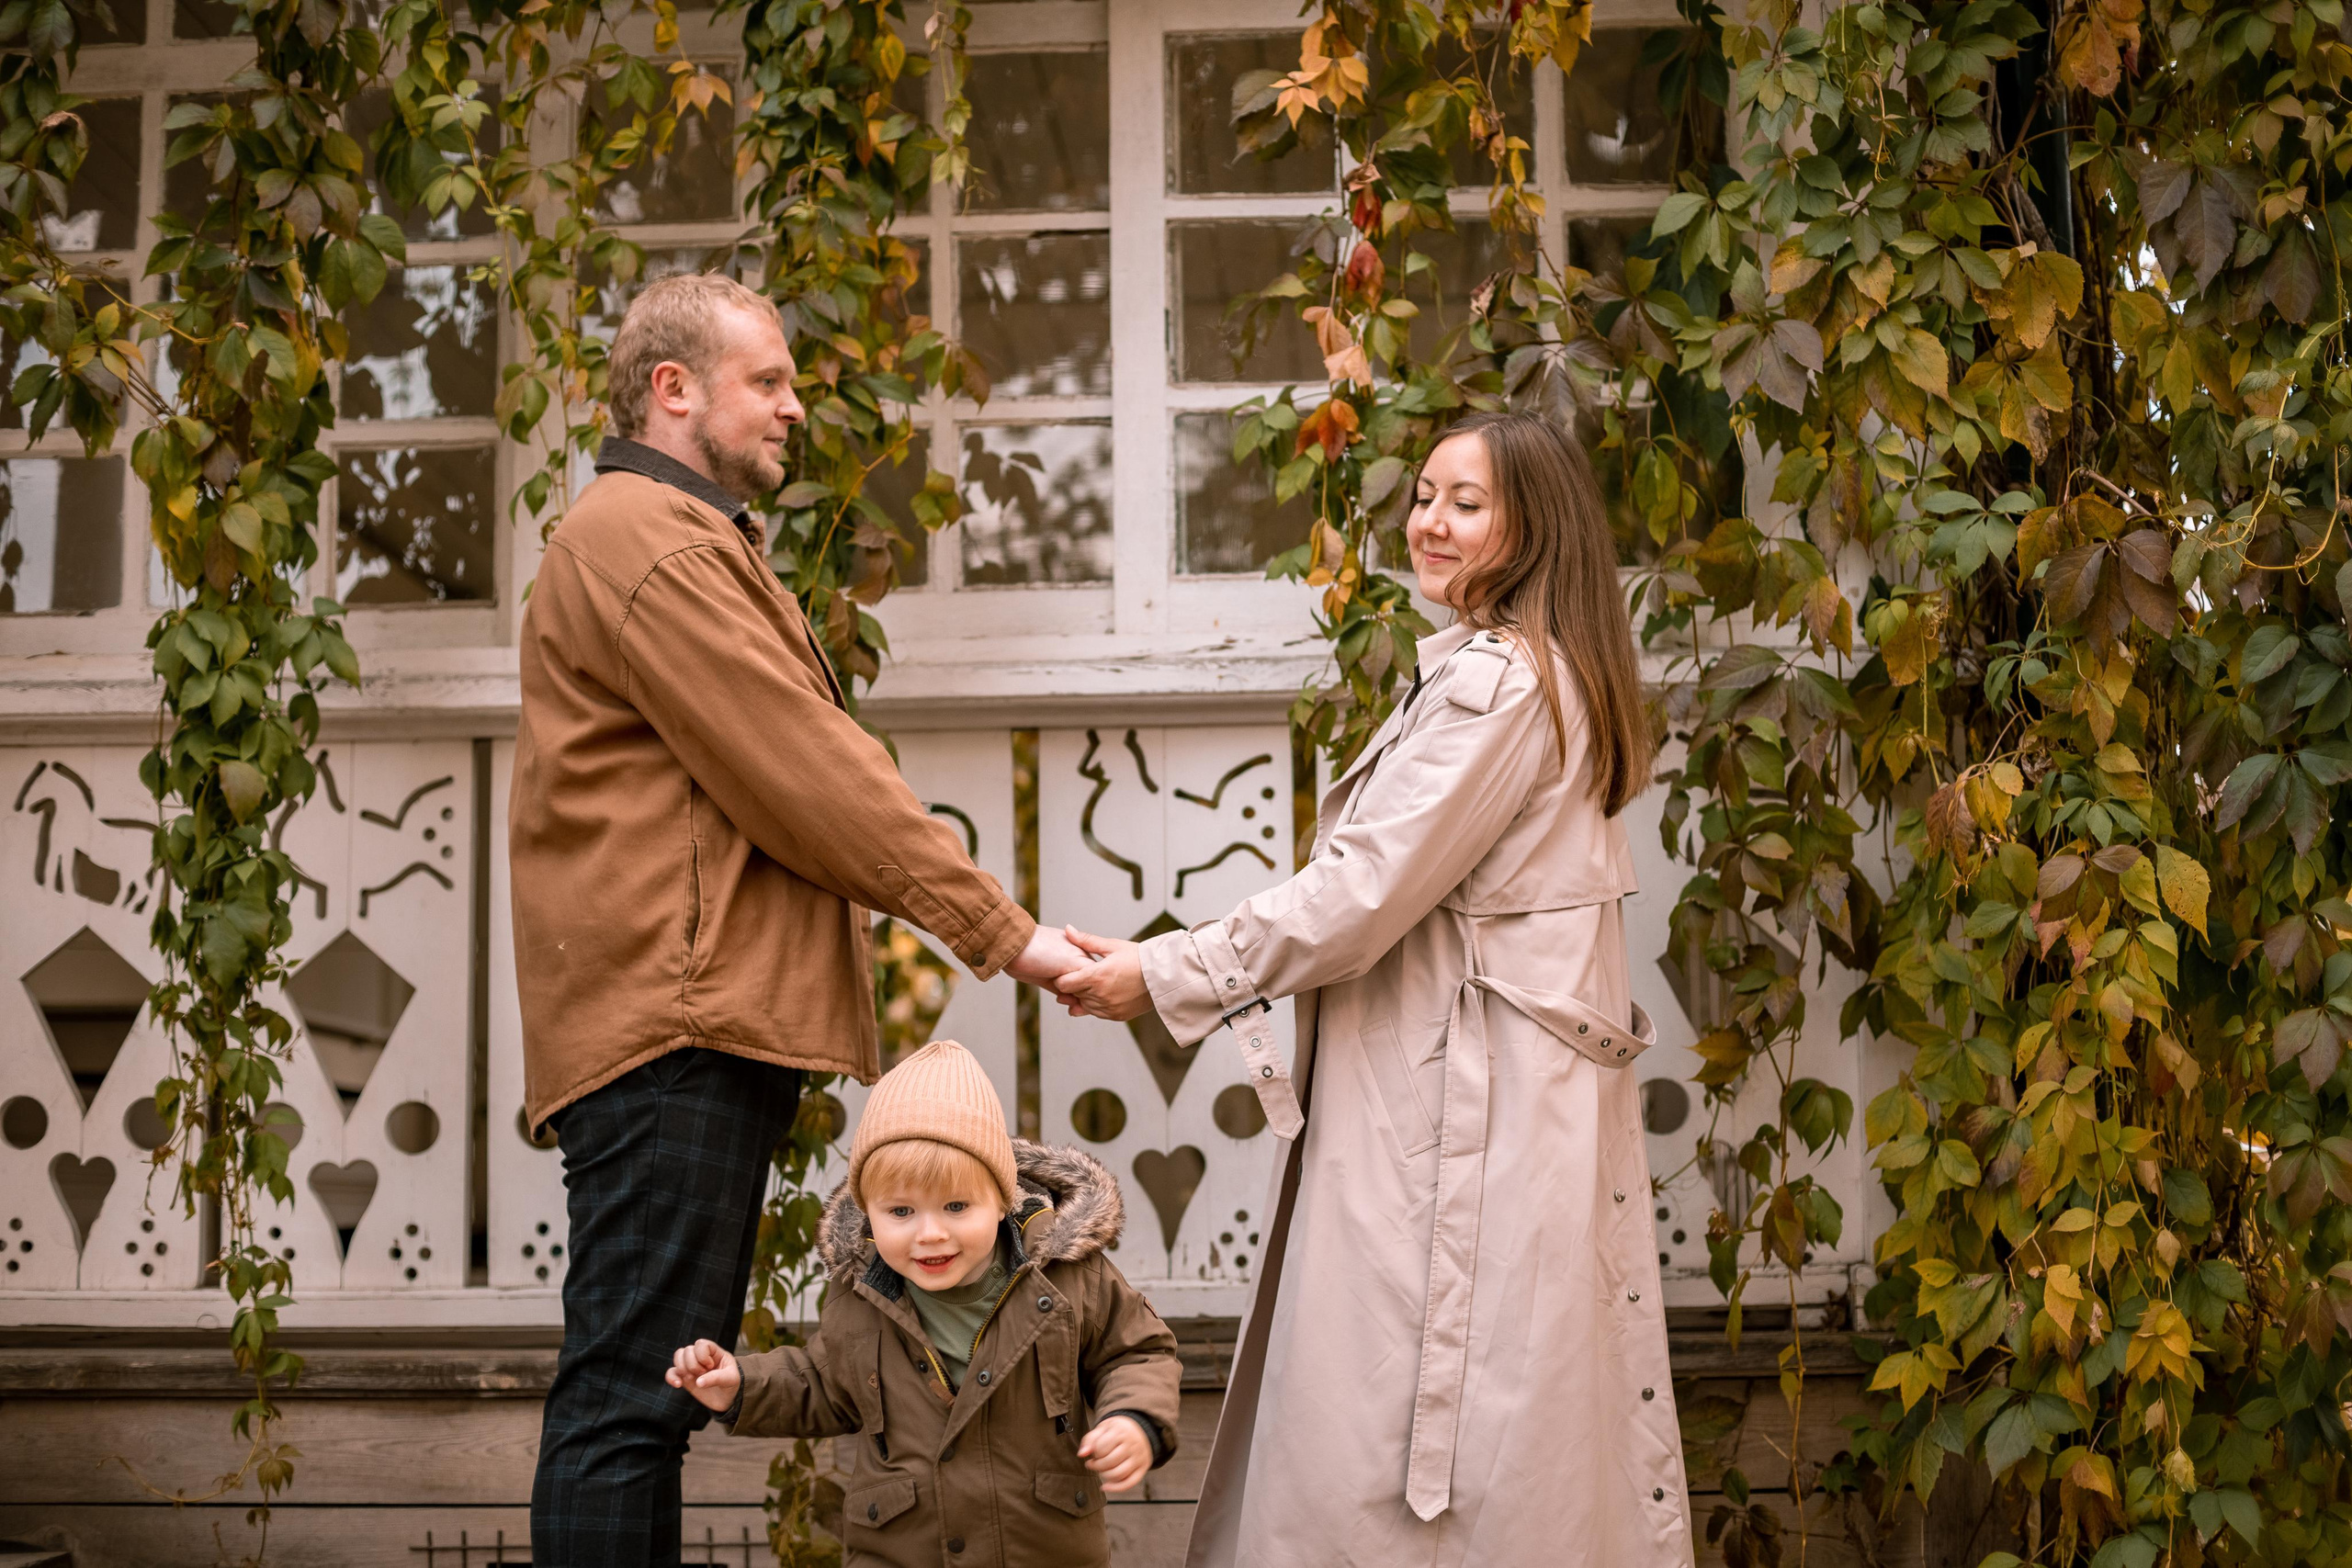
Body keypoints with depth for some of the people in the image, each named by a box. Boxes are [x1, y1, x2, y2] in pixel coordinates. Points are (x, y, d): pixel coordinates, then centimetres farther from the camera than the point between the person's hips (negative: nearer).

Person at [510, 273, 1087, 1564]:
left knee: (652, 1394, 11)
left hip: (700, 1025, 11)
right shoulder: (649, 541, -7)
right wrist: (999, 930, -11)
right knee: (631, 1397, -11)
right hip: (671, 1021, -11)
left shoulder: (682, 539, 29)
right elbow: (807, 776, -14)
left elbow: (783, 770, 27)